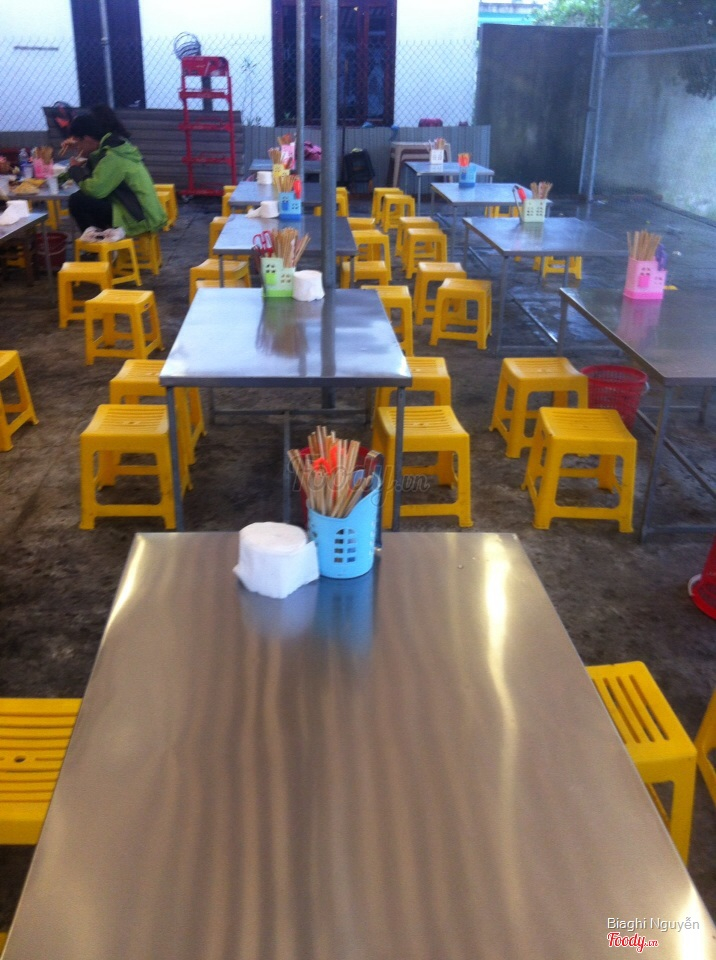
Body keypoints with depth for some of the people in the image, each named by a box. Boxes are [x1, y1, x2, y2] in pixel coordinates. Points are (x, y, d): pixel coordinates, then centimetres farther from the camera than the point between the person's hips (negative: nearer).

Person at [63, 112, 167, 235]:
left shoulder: (113, 156, -19)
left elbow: (94, 190, -25)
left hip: (139, 219, -10)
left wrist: (75, 169, -8)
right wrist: (86, 159, 2)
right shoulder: (116, 144, 10)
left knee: (77, 201, -14)